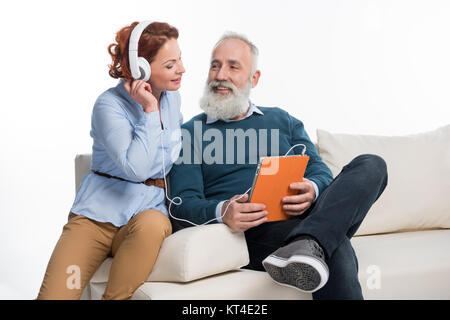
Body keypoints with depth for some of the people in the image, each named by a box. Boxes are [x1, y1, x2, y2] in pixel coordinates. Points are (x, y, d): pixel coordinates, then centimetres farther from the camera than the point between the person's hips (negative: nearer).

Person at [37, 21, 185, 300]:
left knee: (151, 225, -37)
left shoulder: (172, 97, 11)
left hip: (150, 209, 4)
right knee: (54, 294, -23)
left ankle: (115, 297, -18)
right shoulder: (109, 105, -9)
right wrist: (149, 110, -17)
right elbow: (135, 168, -22)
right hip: (100, 212, -4)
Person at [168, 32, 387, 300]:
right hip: (253, 233, -6)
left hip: (305, 218, 7)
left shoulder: (283, 121, 26)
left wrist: (312, 190, -12)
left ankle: (306, 246, -40)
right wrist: (221, 212, -24)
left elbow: (319, 171, 16)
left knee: (371, 165, -23)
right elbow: (183, 203, 1)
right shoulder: (191, 132, 14)